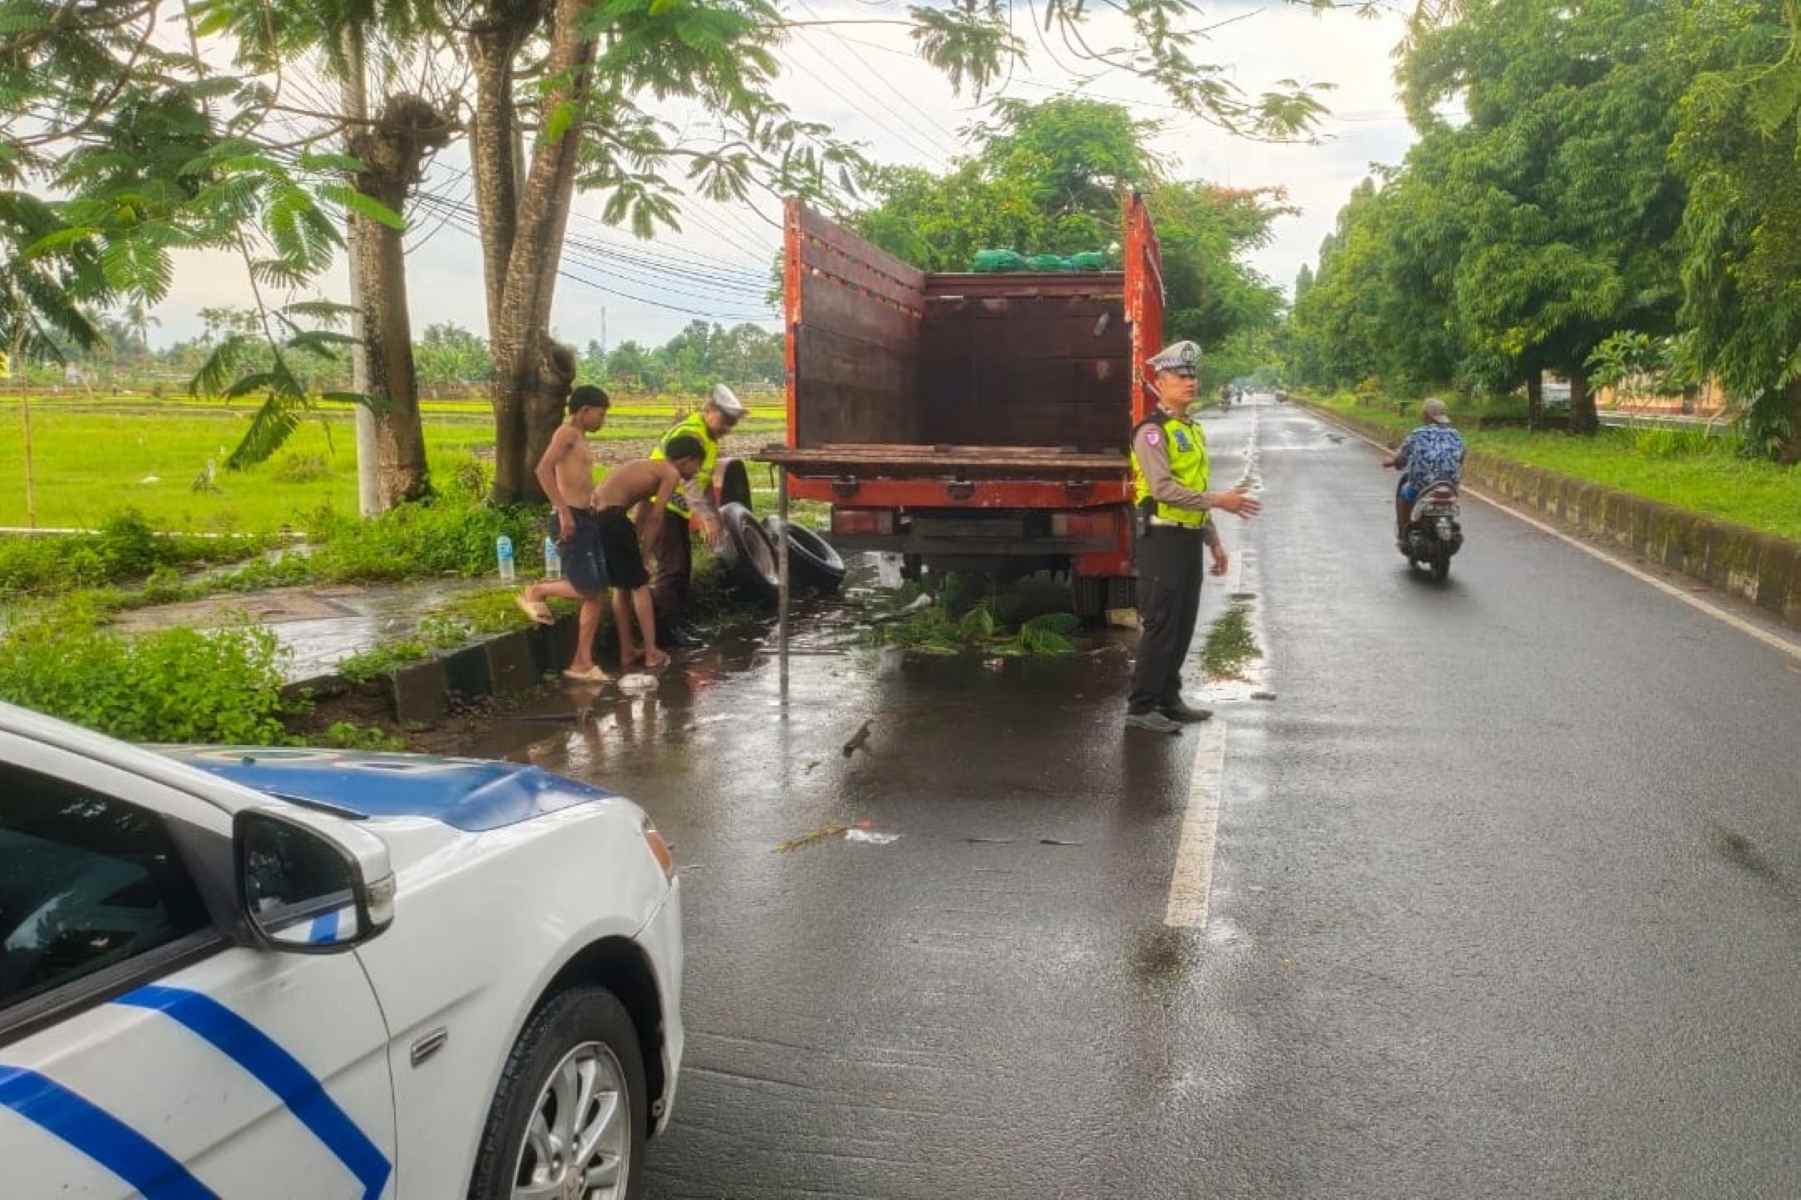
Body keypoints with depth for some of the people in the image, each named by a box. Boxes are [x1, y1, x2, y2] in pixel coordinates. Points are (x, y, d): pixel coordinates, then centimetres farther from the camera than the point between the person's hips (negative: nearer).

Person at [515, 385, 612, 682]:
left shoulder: (580, 438, 20)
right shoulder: (567, 432, -8)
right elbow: (544, 469, -21)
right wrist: (564, 511, -24)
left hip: (586, 518, 10)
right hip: (571, 519, -10)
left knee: (598, 593, 6)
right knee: (587, 589, -14)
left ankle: (581, 663, 10)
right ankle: (536, 592, 11)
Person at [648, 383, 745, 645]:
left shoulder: (708, 438, 11)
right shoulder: (690, 434, -22)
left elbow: (705, 480, 19)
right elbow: (689, 481, -33)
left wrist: (714, 514, 12)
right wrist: (707, 517, -39)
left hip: (675, 509, 10)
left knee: (683, 567, 13)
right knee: (671, 567, -11)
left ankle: (677, 621, 22)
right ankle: (668, 628, -7)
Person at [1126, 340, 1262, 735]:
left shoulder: (1192, 431, 18)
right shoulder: (1152, 432, -11)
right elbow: (1165, 489, -22)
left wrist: (1215, 542, 20)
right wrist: (1220, 501, -23)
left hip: (1189, 540, 9)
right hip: (1162, 538, -9)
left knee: (1183, 625, 12)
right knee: (1160, 625, -8)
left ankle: (1168, 700, 22)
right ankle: (1140, 708, -2)